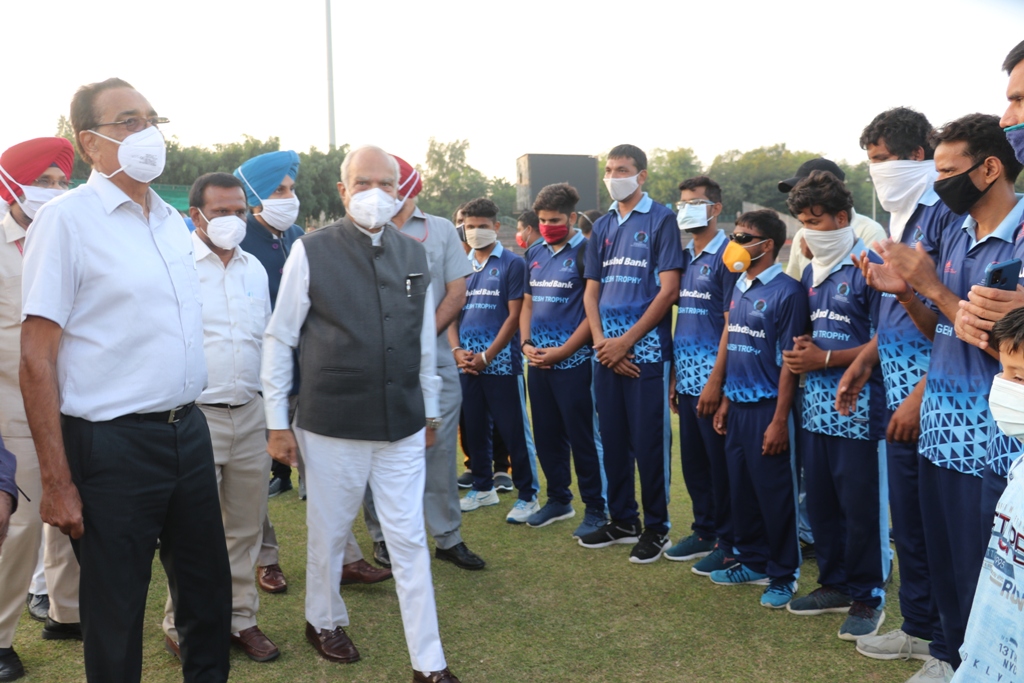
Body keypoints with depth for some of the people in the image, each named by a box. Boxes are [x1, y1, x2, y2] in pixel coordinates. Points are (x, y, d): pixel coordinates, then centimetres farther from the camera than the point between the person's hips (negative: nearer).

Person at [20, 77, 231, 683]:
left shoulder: (173, 220, 9)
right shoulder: (67, 220, -10)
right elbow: (37, 360, -12)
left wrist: (190, 419, 16)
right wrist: (57, 482, -14)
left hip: (189, 430, 6)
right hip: (112, 445, -6)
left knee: (209, 587, 17)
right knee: (116, 615, 8)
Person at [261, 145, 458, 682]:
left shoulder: (413, 254, 5)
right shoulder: (311, 252, -7)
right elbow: (279, 340, -3)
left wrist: (430, 410, 16)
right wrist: (278, 422, -2)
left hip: (402, 426, 3)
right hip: (332, 425, -2)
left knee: (410, 541, 6)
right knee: (329, 534, 15)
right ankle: (323, 622, 41)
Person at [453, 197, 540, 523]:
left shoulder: (512, 264, -2)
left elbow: (514, 315, -7)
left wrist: (487, 356, -12)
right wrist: (456, 350, -4)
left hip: (501, 362, -5)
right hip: (467, 363, 5)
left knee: (514, 431, -1)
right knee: (474, 429, 13)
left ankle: (528, 496, 9)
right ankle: (482, 488, 28)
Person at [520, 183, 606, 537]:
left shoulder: (585, 252, -7)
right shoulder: (535, 255, 12)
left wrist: (562, 351, -14)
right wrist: (526, 343, 2)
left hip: (572, 361, -6)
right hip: (537, 361, 7)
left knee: (581, 438, -1)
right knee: (546, 436, 13)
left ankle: (595, 509, 11)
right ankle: (558, 500, 28)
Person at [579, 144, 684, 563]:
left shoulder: (661, 220, -3)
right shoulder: (602, 226, 13)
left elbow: (668, 290, -10)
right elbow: (591, 291, 13)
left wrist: (625, 341, -12)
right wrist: (601, 341, -3)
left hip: (646, 352, -5)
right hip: (607, 352, 6)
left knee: (649, 442, 0)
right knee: (612, 439, 11)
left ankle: (656, 528, 14)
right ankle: (622, 521, 24)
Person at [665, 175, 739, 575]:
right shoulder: (684, 257, 13)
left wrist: (716, 380, -18)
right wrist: (674, 376, 13)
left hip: (712, 381, -7)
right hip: (687, 379, 7)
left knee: (720, 464, 2)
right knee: (693, 462, 14)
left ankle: (730, 545, 13)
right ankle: (705, 532, 28)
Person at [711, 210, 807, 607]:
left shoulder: (787, 291, -12)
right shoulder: (739, 287, 10)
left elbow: (789, 362, -14)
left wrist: (780, 421, -16)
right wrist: (726, 400, 14)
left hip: (767, 407, -7)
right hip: (738, 405, 7)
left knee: (775, 493, 3)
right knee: (741, 487, 15)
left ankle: (783, 576, 17)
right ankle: (753, 562, 30)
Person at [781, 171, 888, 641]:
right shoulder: (812, 272, 13)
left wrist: (824, 359, -14)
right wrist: (799, 352, 4)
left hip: (857, 406, -8)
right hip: (816, 404, 8)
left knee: (861, 505, 1)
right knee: (820, 500, 14)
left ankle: (868, 597, 16)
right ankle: (834, 584, 29)